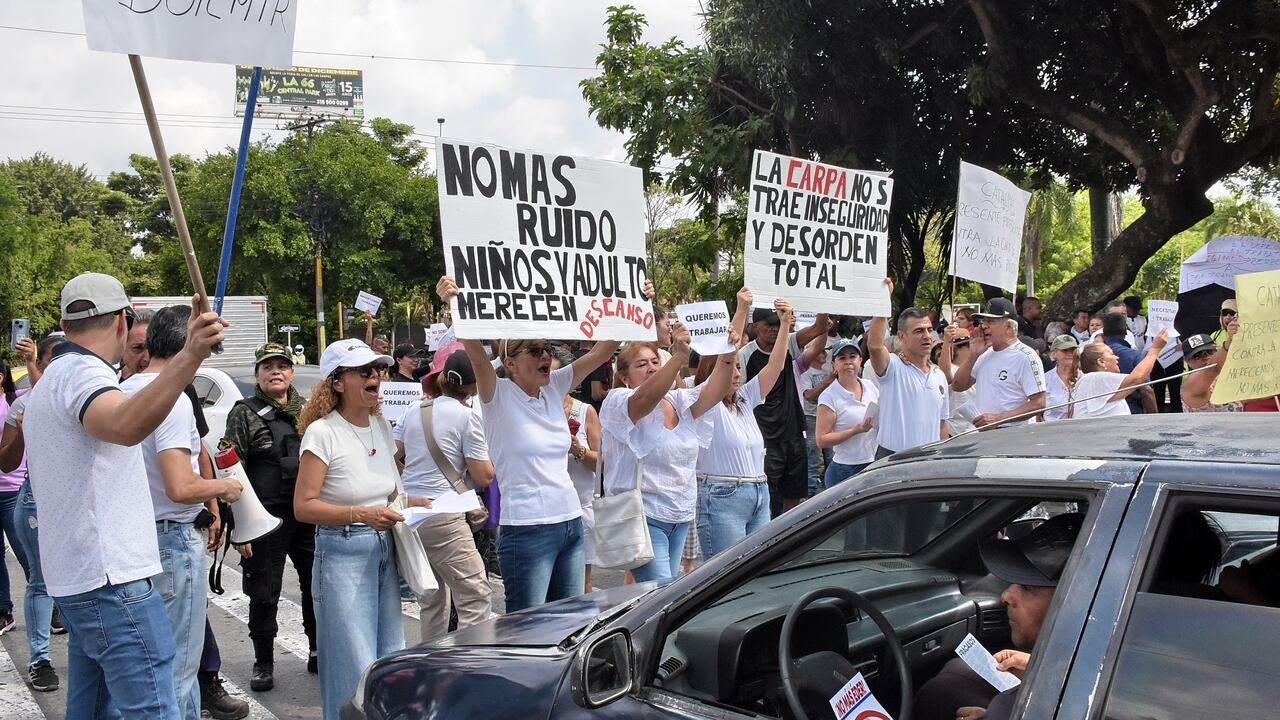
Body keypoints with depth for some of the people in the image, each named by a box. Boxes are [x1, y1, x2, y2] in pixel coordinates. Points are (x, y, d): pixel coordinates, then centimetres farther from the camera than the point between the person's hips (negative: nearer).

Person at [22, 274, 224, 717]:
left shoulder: (53, 377, 20)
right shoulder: (83, 372, -13)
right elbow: (127, 426, -38)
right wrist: (191, 356, -51)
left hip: (79, 580, 11)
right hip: (111, 580, -11)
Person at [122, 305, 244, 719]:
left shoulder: (124, 392, 8)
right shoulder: (173, 397, -19)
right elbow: (182, 488, -27)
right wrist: (223, 487, -8)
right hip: (174, 538, -9)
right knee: (178, 665, 0)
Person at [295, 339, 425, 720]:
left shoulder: (381, 425, 8)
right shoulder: (322, 432, -13)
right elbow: (304, 506, -15)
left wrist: (407, 501, 2)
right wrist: (361, 514, -26)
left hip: (385, 549, 7)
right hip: (343, 554, -7)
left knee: (391, 660, 12)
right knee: (355, 669, -2)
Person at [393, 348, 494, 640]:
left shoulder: (413, 411, 11)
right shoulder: (467, 417, -7)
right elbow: (483, 478, -8)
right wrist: (487, 455, 10)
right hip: (443, 517, -7)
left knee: (431, 599, 17)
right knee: (477, 598, -4)